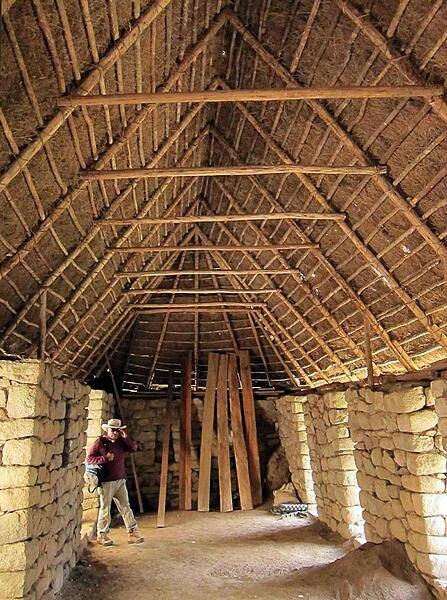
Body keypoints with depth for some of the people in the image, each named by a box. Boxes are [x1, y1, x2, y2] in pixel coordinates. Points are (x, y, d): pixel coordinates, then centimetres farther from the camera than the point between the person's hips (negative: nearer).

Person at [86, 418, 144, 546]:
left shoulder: (121, 442, 10)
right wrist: (105, 458, -19)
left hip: (120, 480, 5)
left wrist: (126, 438, -8)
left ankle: (133, 533, 12)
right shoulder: (99, 442, -6)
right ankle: (102, 535, 20)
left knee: (126, 507, 7)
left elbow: (133, 448, 6)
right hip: (106, 481, -5)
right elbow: (89, 459, -8)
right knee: (105, 508, 5)